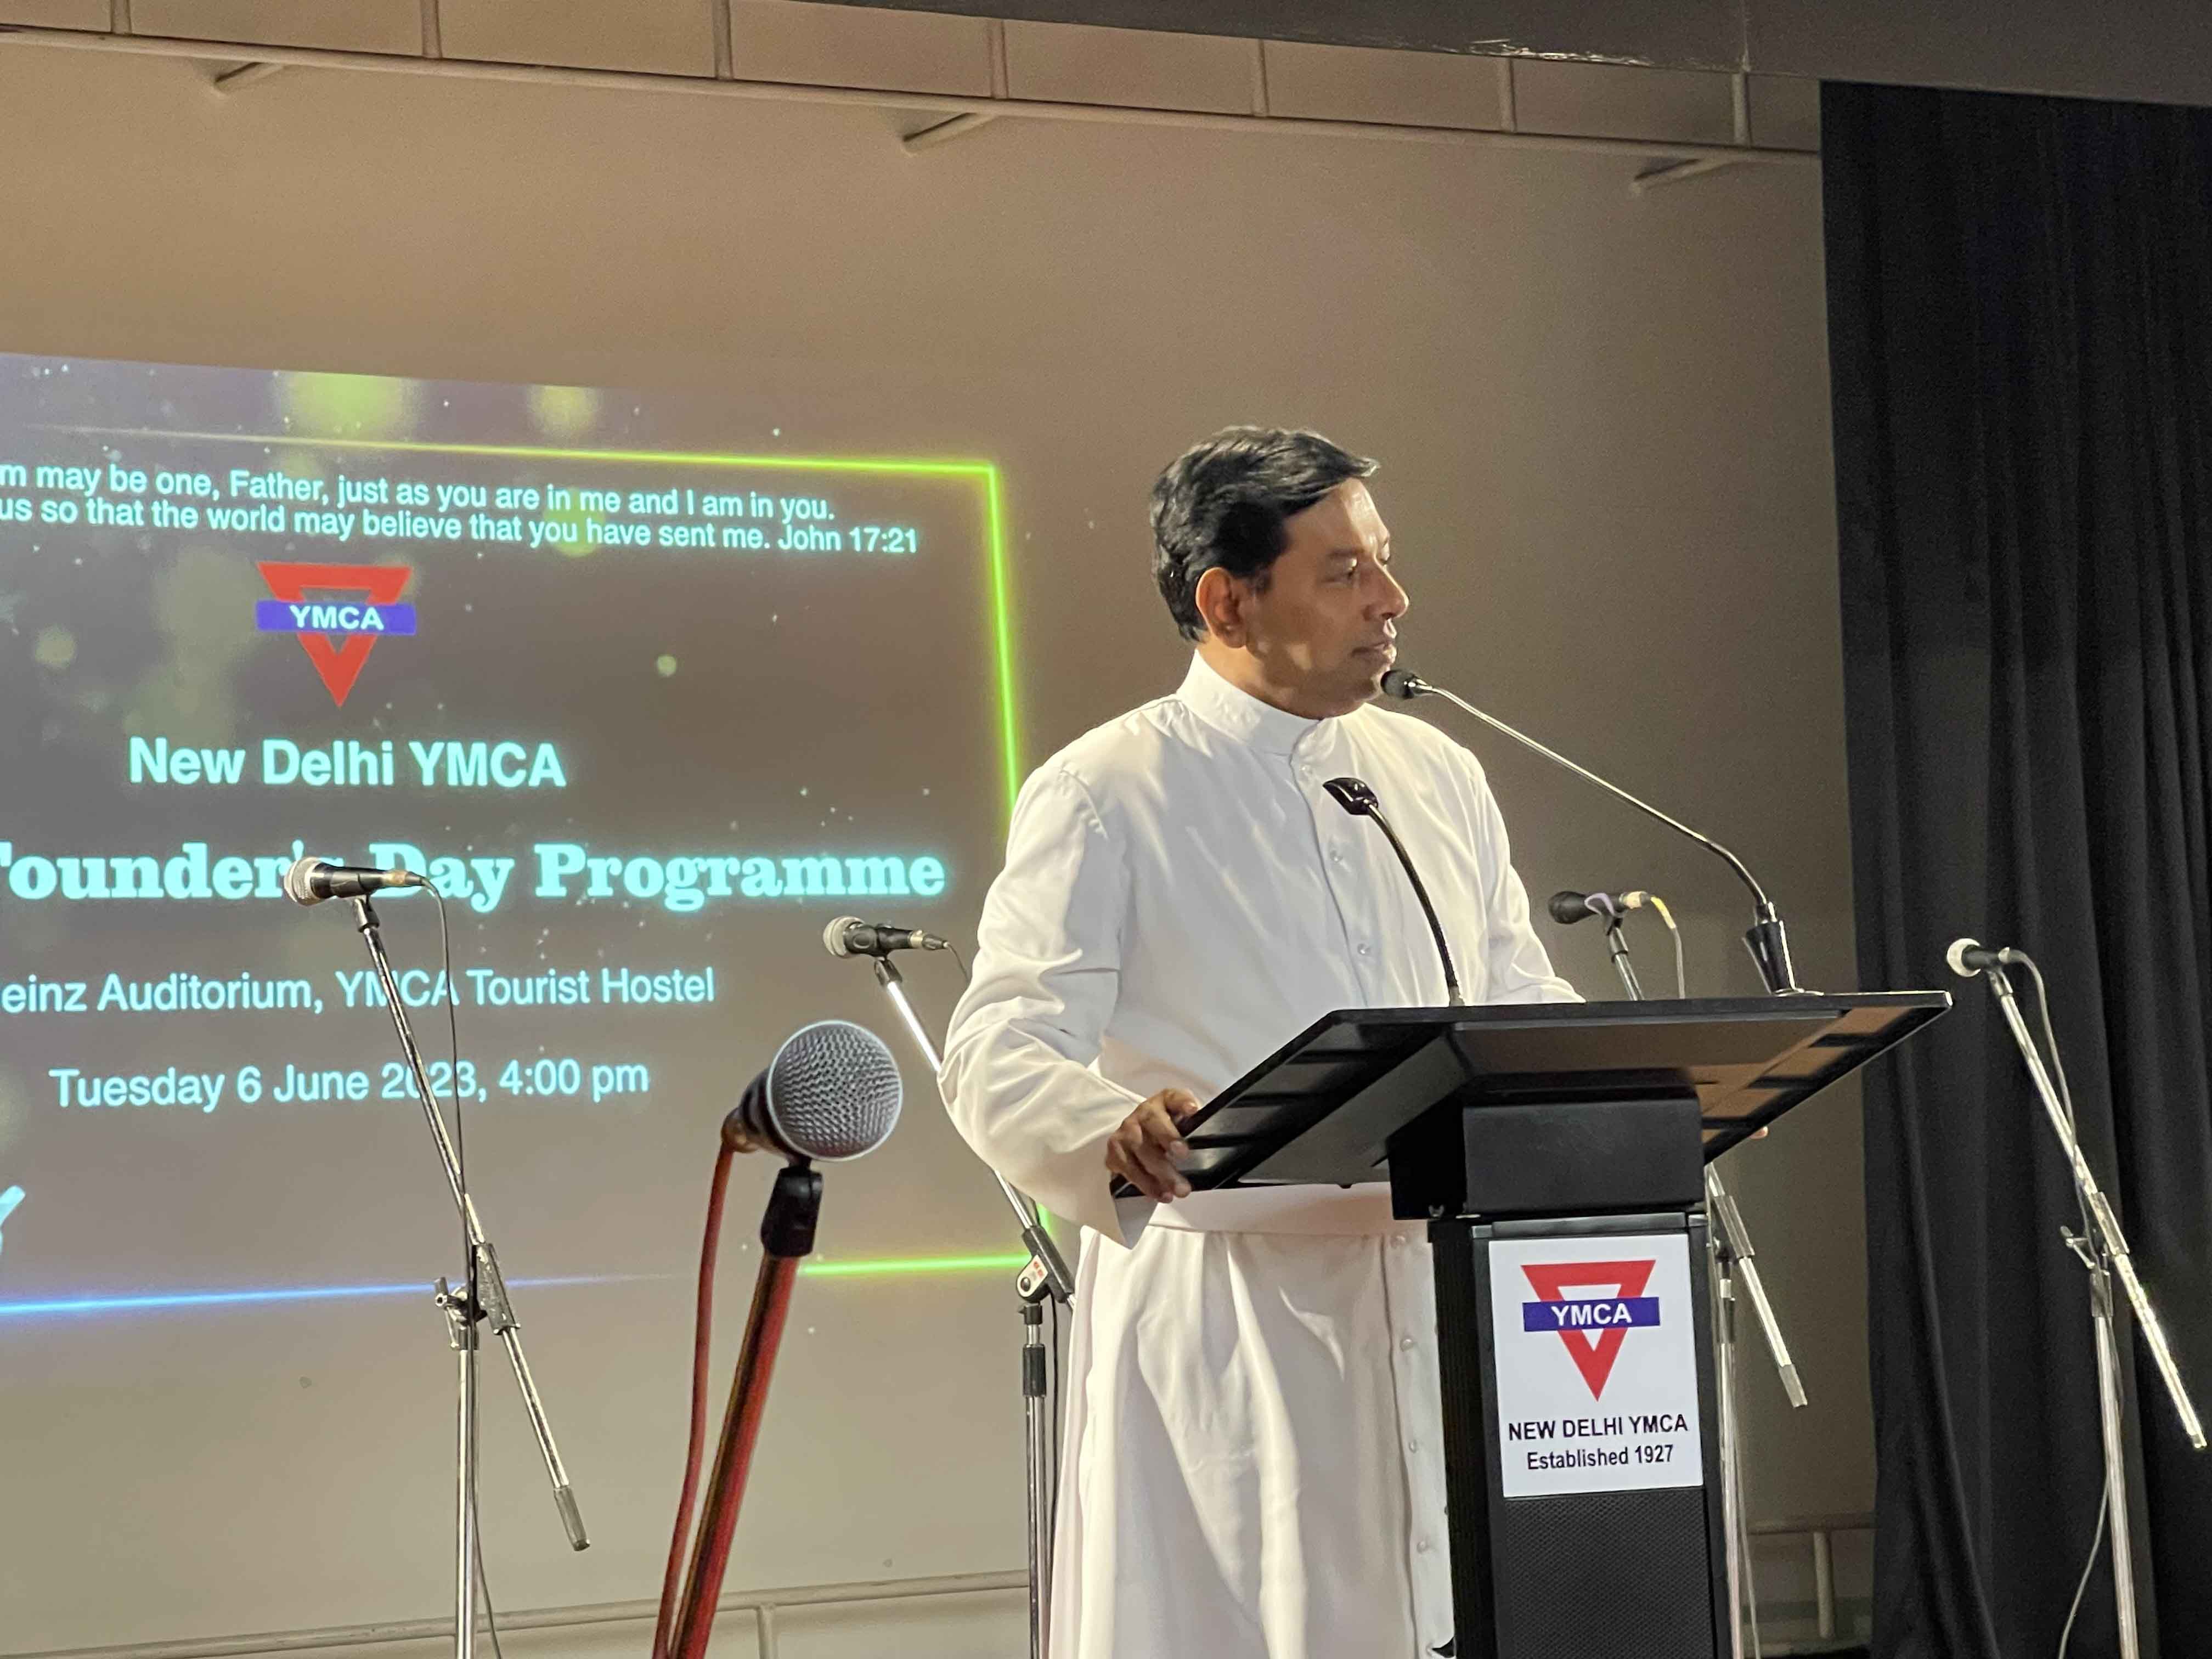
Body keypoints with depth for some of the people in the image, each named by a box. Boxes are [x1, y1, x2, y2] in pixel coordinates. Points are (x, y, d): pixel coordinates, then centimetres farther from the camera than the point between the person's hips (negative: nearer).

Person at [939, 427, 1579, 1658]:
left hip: (1442, 1311, 5)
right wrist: (1115, 1128, -33)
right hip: (1222, 1325, -5)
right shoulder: (1104, 796, -3)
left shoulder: (1439, 777, 16)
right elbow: (999, 1057, -11)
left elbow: (1521, 1001, 22)